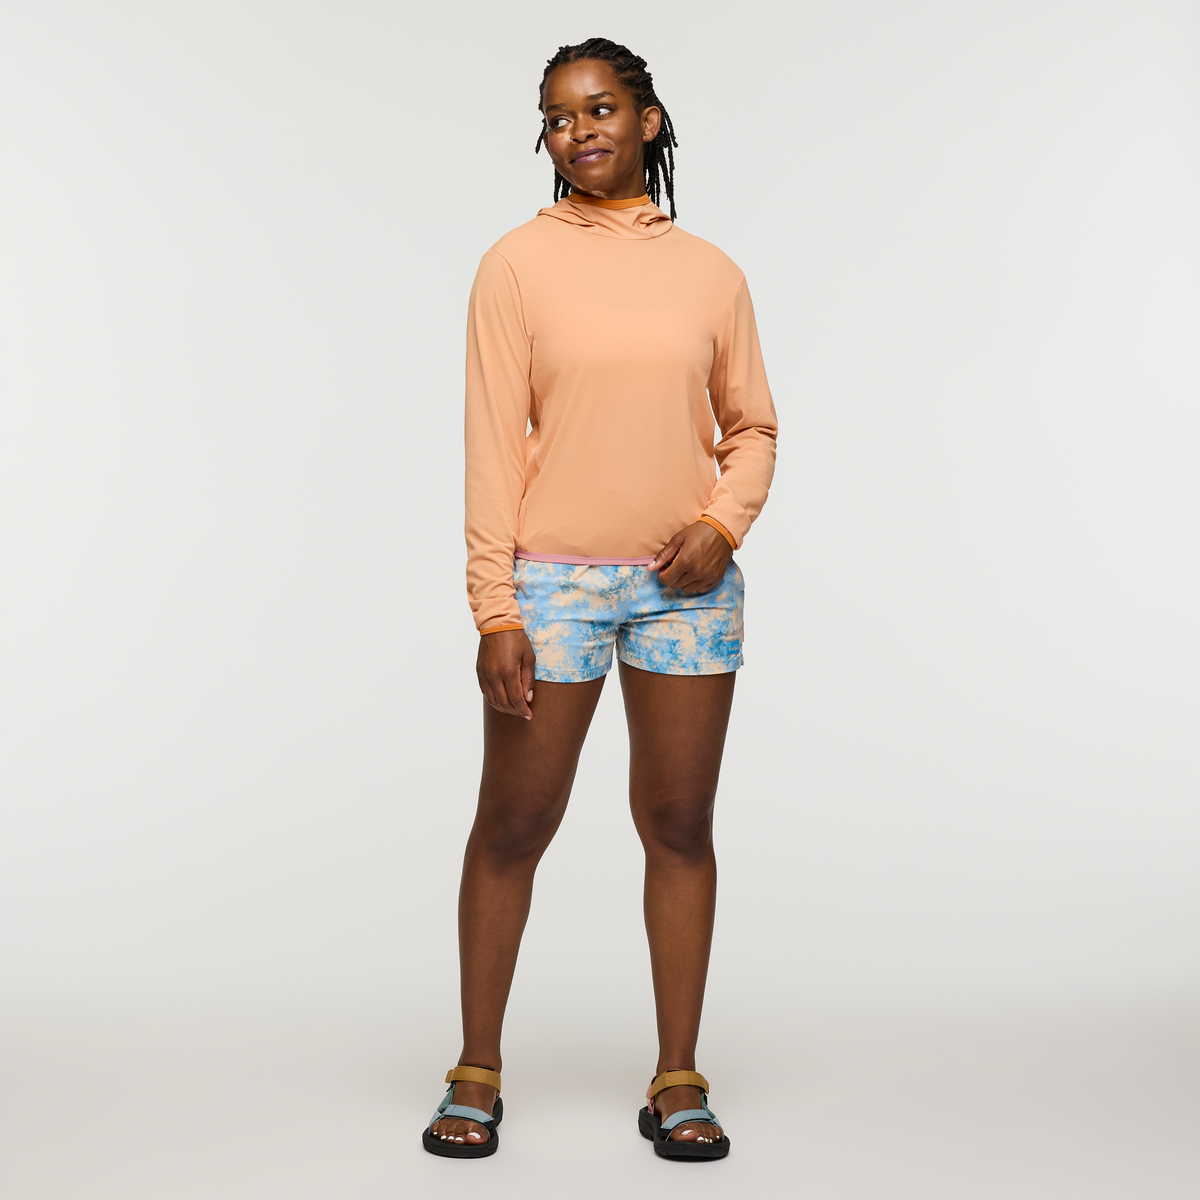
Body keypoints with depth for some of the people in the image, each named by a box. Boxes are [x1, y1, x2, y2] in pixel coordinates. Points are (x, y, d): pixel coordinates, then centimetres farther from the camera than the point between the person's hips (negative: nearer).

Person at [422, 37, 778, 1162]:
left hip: (685, 585, 2)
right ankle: (477, 1072, 19)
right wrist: (494, 609, -9)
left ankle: (678, 1078, 19)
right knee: (513, 824, 4)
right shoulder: (517, 265, 0)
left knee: (679, 825, 7)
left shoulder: (709, 273, 7)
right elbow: (492, 441, -4)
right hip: (551, 581, -2)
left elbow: (752, 427, 14)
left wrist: (724, 522, -6)